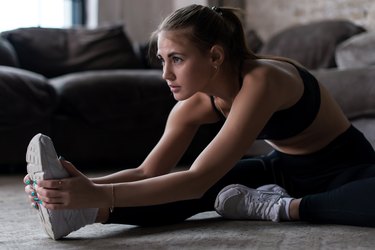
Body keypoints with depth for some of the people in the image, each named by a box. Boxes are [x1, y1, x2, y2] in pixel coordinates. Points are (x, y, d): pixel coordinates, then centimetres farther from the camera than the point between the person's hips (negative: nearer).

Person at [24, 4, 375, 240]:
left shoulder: (260, 81, -34)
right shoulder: (195, 103, -12)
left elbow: (198, 179, -39)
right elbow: (149, 172, -10)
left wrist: (101, 195, -46)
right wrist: (88, 187, -28)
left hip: (343, 168, -5)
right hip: (284, 168, 6)